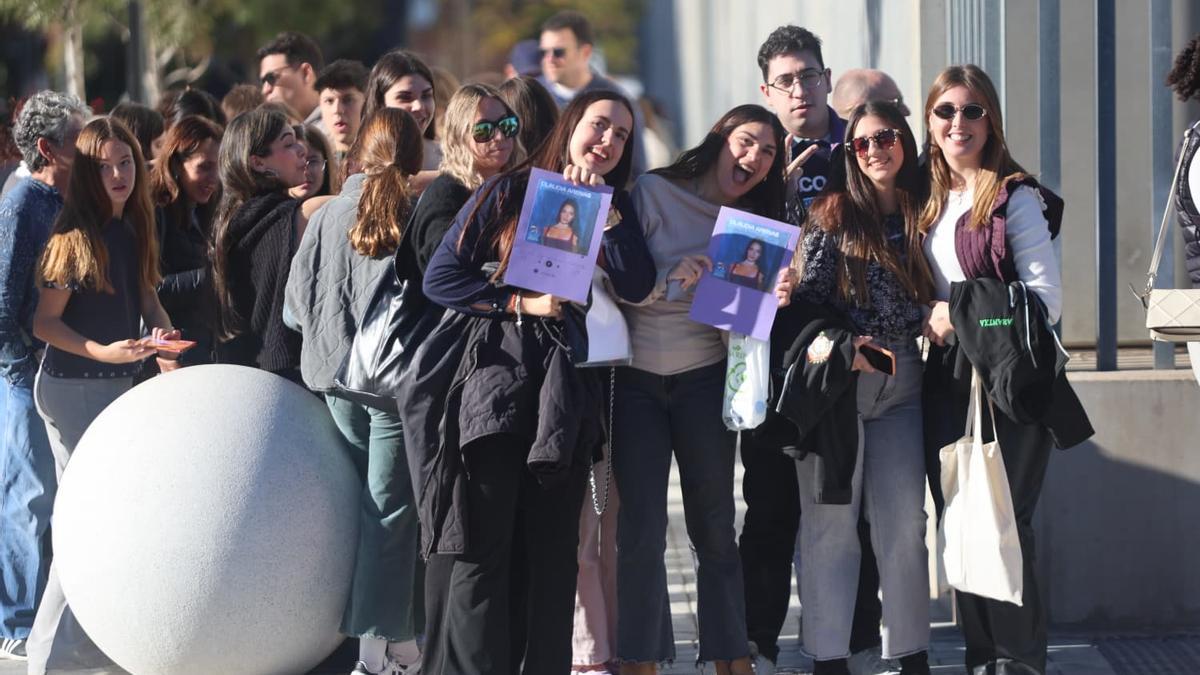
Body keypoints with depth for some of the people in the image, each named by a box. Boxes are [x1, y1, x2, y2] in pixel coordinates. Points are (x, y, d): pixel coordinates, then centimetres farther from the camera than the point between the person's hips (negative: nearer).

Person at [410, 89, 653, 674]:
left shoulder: (615, 208, 15)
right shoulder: (507, 193, 3)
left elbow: (636, 285, -2)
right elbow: (440, 278, -1)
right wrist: (521, 303, -8)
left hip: (565, 389, 4)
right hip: (492, 377, -4)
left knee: (552, 543, 4)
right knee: (481, 541, -7)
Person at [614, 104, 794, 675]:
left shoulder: (755, 222, 9)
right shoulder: (653, 194, -3)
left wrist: (773, 298, -13)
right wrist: (669, 278, -22)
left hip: (704, 380, 3)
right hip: (636, 379, -3)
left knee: (715, 527, 5)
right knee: (642, 530, -5)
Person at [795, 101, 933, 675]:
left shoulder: (922, 215, 10)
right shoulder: (834, 213, 0)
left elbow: (931, 300, 18)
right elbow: (805, 295, -5)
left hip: (900, 390, 3)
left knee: (904, 523, 3)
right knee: (830, 522, -1)